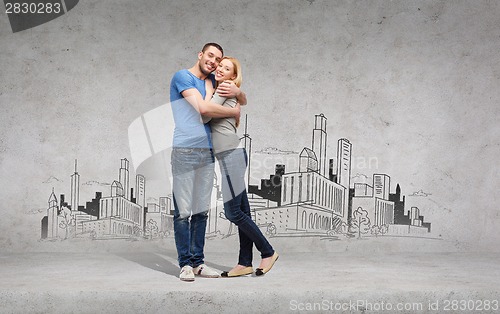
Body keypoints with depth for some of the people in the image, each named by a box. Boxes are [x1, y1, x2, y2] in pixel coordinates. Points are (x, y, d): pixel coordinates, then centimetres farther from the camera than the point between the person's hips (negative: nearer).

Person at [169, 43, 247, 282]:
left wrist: (237, 92, 2)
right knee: (183, 211, -5)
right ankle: (185, 263, 0)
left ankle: (197, 261, 12)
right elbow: (203, 108, -14)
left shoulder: (211, 81, 19)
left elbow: (244, 102, 26)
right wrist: (233, 112, -1)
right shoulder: (182, 77, -2)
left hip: (207, 152, 7)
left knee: (202, 210, 6)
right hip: (184, 151, -7)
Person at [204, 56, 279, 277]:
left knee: (233, 212, -8)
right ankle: (245, 263, 10)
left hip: (231, 156, -10)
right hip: (230, 157, 10)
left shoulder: (225, 88, -3)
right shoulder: (221, 91, 23)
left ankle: (268, 252, 2)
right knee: (241, 211, 7)